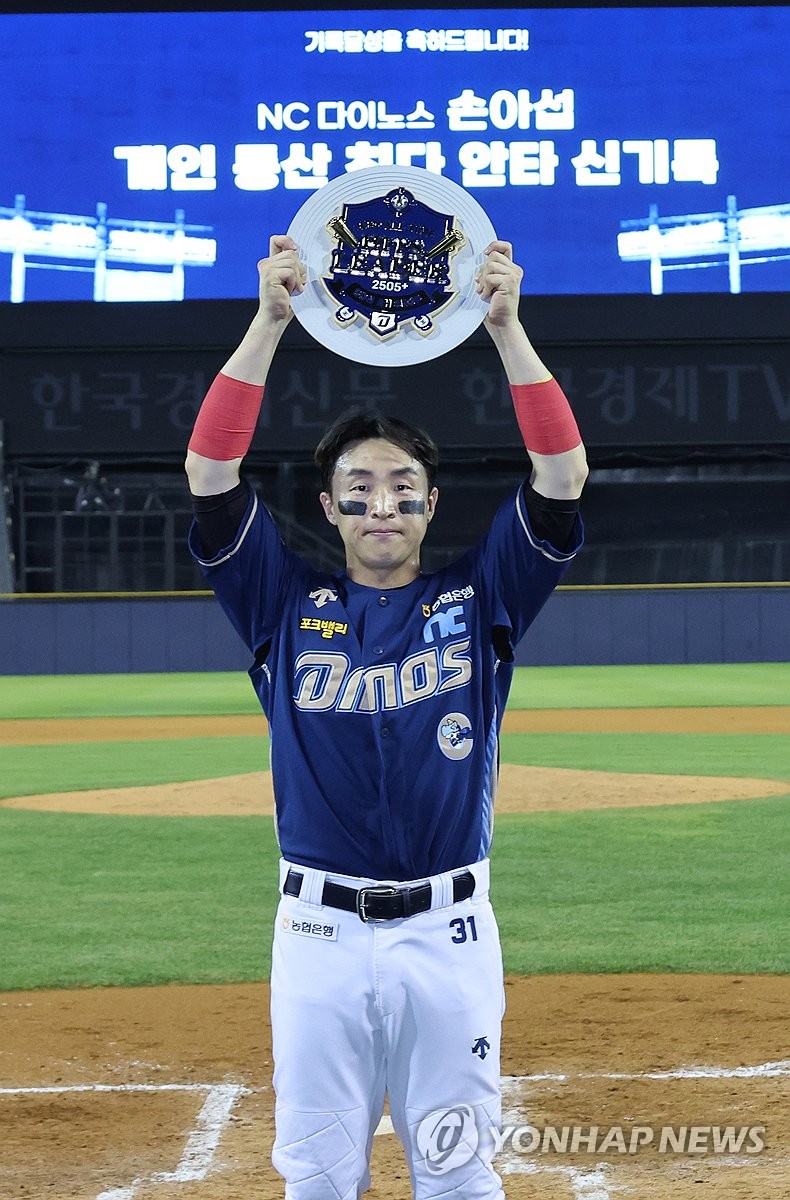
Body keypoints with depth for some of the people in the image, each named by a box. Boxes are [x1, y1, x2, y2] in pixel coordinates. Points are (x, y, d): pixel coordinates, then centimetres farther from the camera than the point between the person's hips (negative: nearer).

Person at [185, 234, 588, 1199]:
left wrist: (506, 328, -13)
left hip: (448, 930, 0)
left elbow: (563, 479, -4)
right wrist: (269, 324, -11)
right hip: (320, 929, 0)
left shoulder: (476, 601, 8)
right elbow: (209, 476, -3)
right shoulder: (289, 605, 7)